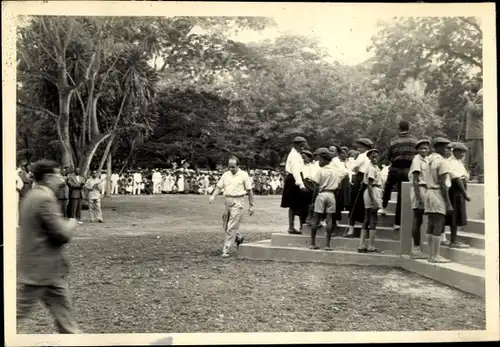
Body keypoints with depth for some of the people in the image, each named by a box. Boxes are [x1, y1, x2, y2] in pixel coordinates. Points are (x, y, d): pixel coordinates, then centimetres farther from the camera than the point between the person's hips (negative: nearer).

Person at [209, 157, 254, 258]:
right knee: (226, 226, 12)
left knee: (231, 227, -7)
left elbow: (249, 191, 1)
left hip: (238, 202, -5)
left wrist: (251, 206, 0)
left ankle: (226, 250, -2)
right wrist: (213, 196, -11)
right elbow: (219, 187, 8)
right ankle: (238, 238, 38)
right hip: (227, 201, 5)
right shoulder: (226, 175, 10)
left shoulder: (243, 175, -2)